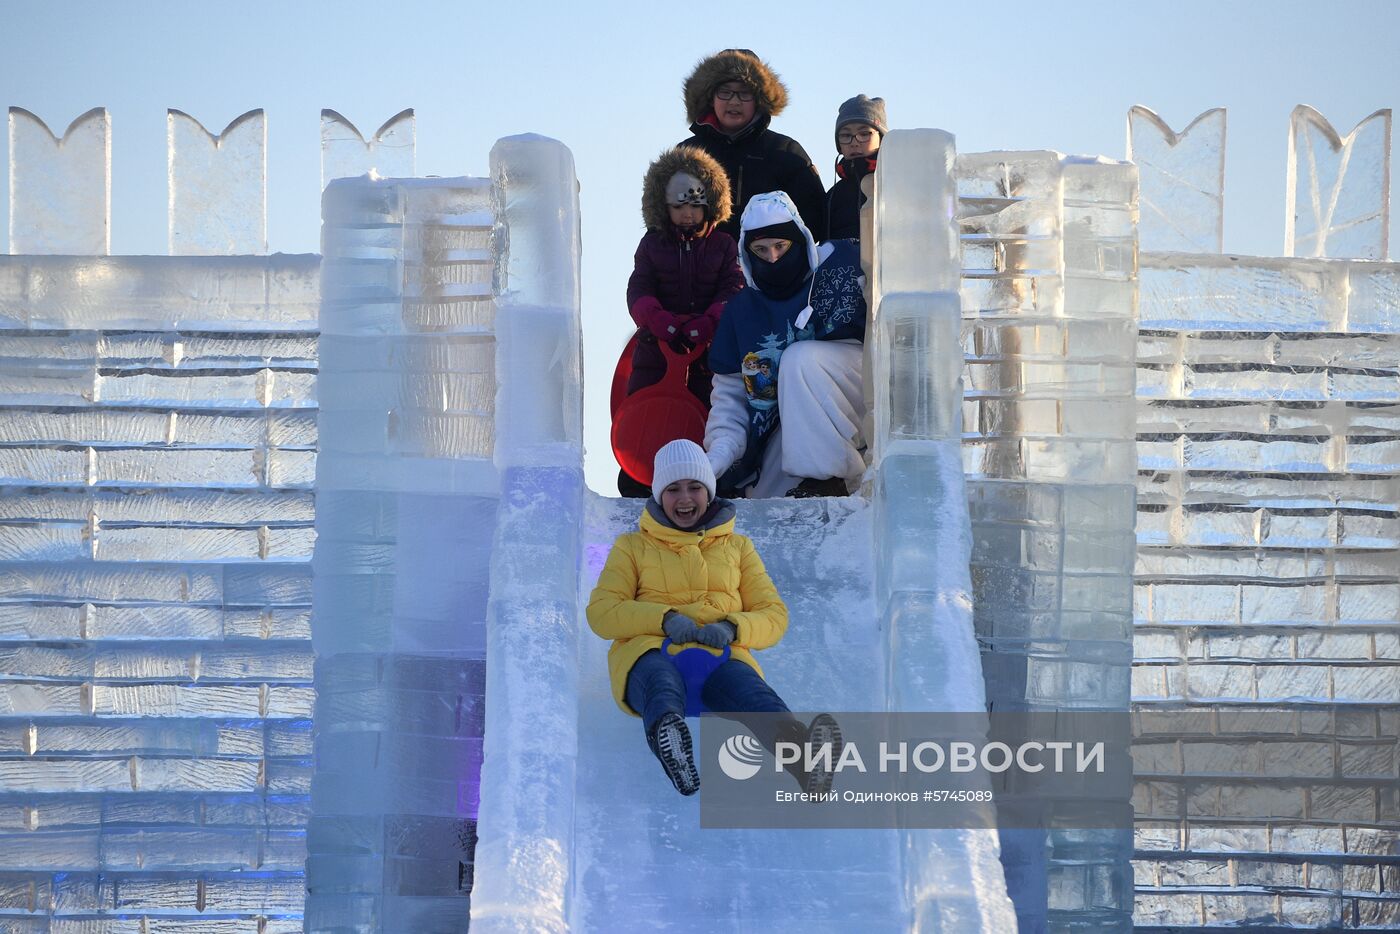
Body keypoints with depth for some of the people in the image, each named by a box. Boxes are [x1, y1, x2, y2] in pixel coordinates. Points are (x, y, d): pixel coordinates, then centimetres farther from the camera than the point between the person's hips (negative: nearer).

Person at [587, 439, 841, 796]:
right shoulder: (632, 547, 25)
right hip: (649, 651, -1)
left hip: (721, 655, 1)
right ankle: (667, 733, -79)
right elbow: (602, 613, 11)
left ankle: (800, 748, -72)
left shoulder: (738, 547, 30)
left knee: (748, 688, -38)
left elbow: (774, 616, 20)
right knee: (662, 682, -42)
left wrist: (732, 628, -5)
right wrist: (665, 619, -9)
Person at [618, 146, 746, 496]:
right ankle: (634, 488, 8)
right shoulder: (652, 244, 9)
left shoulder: (723, 245, 7)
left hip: (708, 349, -1)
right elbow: (639, 292, -2)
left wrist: (703, 326, -22)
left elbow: (732, 292, -4)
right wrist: (663, 323, -22)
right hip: (656, 349, 1)